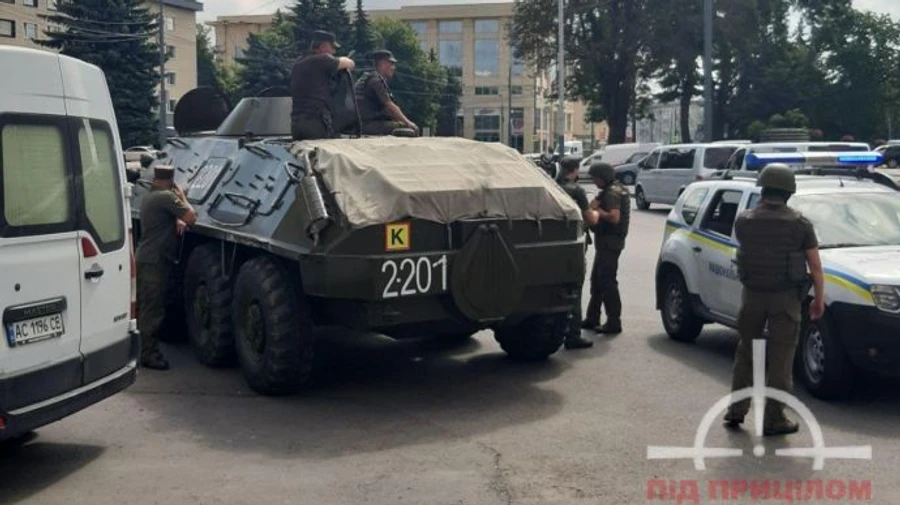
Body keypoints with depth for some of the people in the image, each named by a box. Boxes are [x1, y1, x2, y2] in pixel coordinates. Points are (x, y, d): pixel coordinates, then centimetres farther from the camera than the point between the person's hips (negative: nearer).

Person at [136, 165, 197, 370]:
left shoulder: (149, 197, 15)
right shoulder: (167, 197, -16)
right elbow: (191, 218, -20)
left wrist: (177, 220, 2)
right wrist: (182, 196, -5)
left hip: (145, 259, 10)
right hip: (155, 261, -10)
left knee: (144, 307, 17)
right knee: (153, 309, -6)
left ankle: (142, 348, 26)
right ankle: (149, 354, -2)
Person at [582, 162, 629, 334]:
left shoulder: (612, 193, -16)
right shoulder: (610, 191, 17)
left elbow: (614, 217, -26)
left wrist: (597, 209, -16)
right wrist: (596, 207, 3)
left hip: (610, 242, -11)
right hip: (605, 241, 11)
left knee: (607, 281, -9)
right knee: (596, 279, 16)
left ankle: (614, 322, -6)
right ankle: (592, 318, 24)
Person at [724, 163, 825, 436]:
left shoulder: (743, 221, -4)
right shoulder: (800, 224, -9)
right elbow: (816, 266, -5)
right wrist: (819, 298, 6)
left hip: (752, 294, 3)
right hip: (786, 298, -2)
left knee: (746, 352, 16)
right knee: (780, 358, 5)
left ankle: (736, 411, 19)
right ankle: (773, 419, 9)